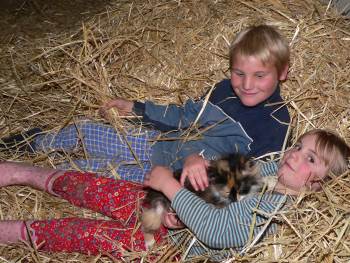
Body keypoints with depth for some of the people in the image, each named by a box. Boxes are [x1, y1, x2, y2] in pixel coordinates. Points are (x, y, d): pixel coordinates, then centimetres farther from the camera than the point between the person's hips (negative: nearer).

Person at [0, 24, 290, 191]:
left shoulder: (274, 123, -20)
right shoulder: (226, 89, 2)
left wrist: (197, 157, -49)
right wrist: (135, 107, 19)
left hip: (171, 170, -6)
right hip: (157, 142, 7)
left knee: (88, 167, -10)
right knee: (82, 130, 7)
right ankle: (36, 143, 38)